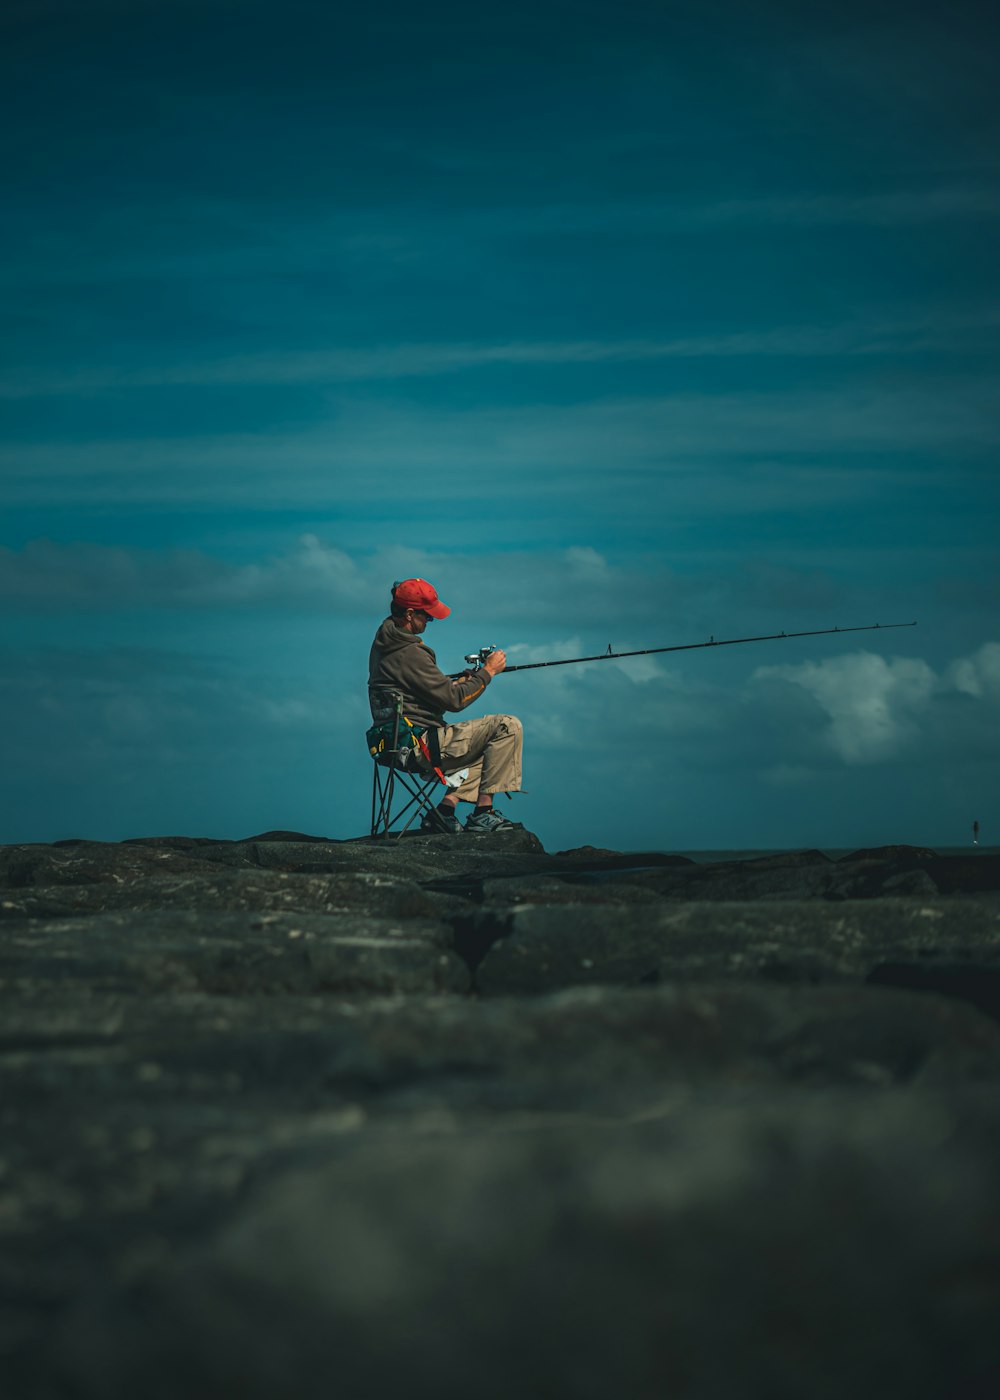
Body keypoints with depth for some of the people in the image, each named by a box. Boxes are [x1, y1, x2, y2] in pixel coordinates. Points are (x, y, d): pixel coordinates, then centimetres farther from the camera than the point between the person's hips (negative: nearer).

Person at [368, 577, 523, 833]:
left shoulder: (384, 642, 11)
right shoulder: (410, 653, -20)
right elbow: (454, 701, -15)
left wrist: (456, 682, 10)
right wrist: (488, 671, -4)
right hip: (423, 745, -10)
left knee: (488, 745, 26)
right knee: (508, 727, -9)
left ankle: (445, 810, 11)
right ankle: (483, 812, -6)